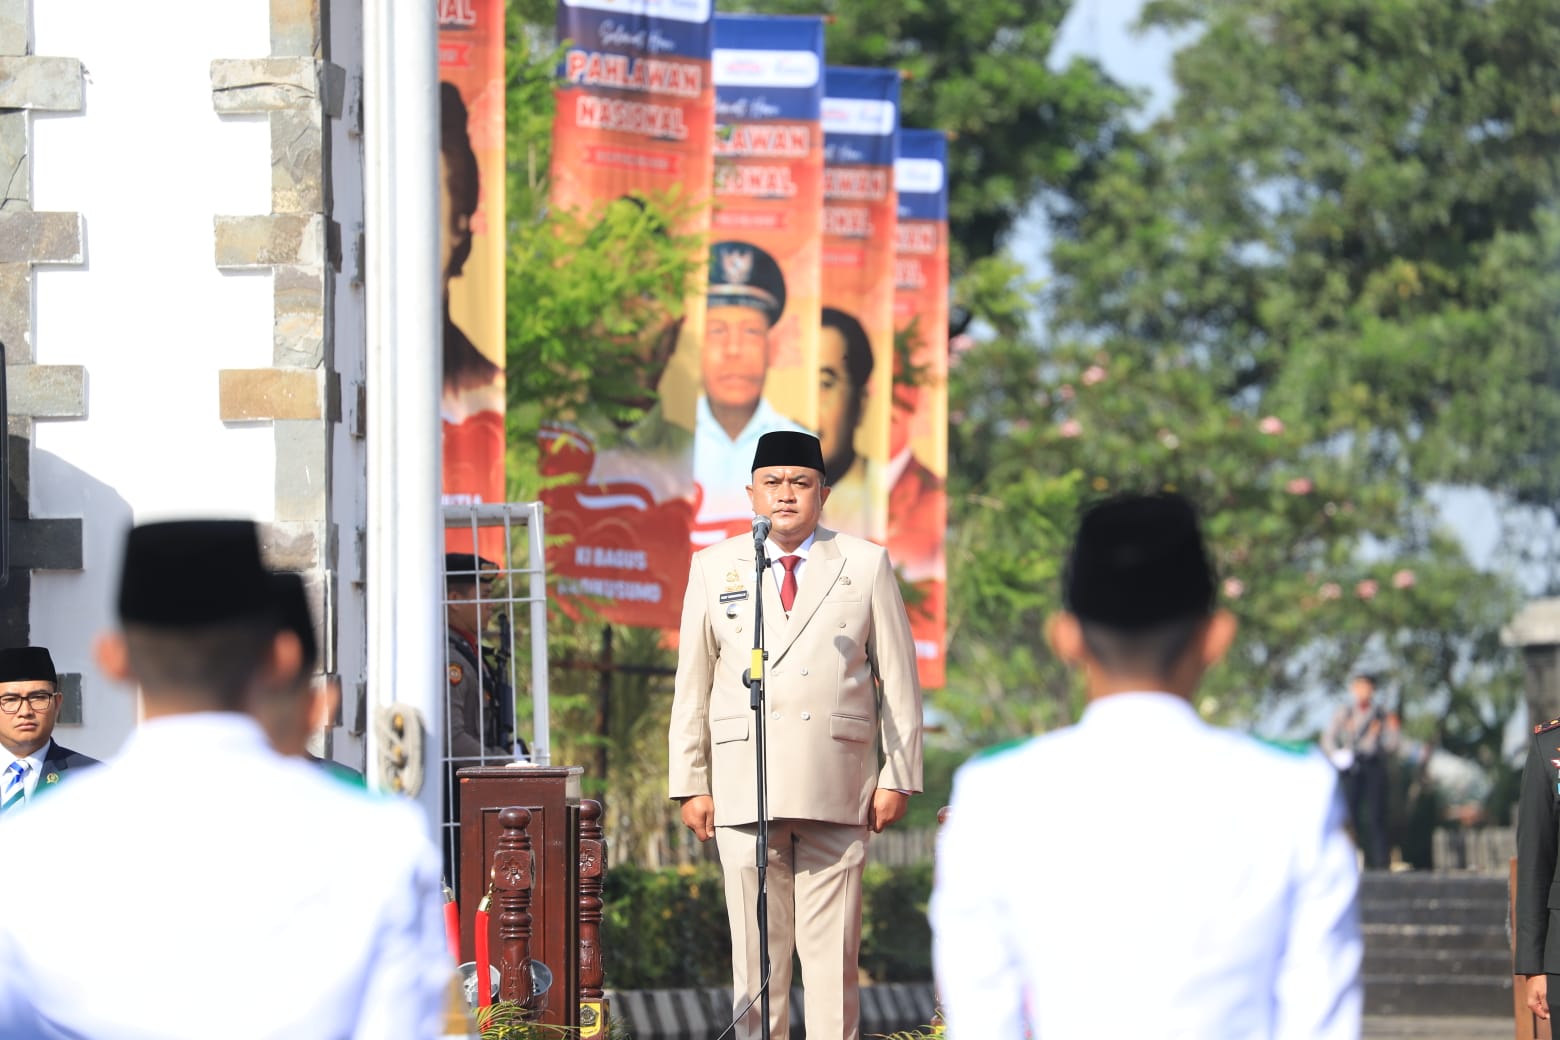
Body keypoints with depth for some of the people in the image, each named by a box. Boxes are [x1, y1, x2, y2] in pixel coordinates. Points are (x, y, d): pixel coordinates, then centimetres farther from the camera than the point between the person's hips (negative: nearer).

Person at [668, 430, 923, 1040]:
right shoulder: (715, 569, 13)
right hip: (744, 784, 1)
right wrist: (690, 784, 6)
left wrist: (898, 777, 2)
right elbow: (692, 685, 12)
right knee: (756, 946, 0)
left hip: (837, 786, -1)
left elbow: (899, 678, 9)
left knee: (833, 949, -3)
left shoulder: (866, 566, 10)